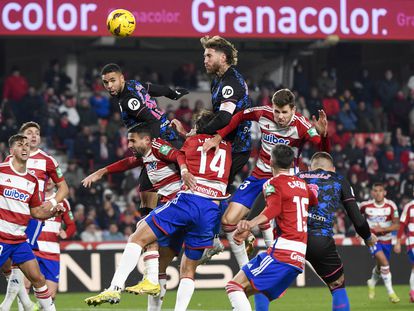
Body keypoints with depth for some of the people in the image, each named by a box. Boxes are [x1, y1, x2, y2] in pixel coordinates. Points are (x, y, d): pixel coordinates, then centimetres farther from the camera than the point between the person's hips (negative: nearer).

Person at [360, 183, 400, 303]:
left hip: (386, 240, 3)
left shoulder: (391, 206, -11)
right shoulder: (366, 205, -10)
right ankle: (391, 293, -16)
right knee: (384, 262, -22)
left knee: (381, 267, 18)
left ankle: (372, 283, 51)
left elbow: (396, 225, -13)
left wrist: (382, 229, -25)